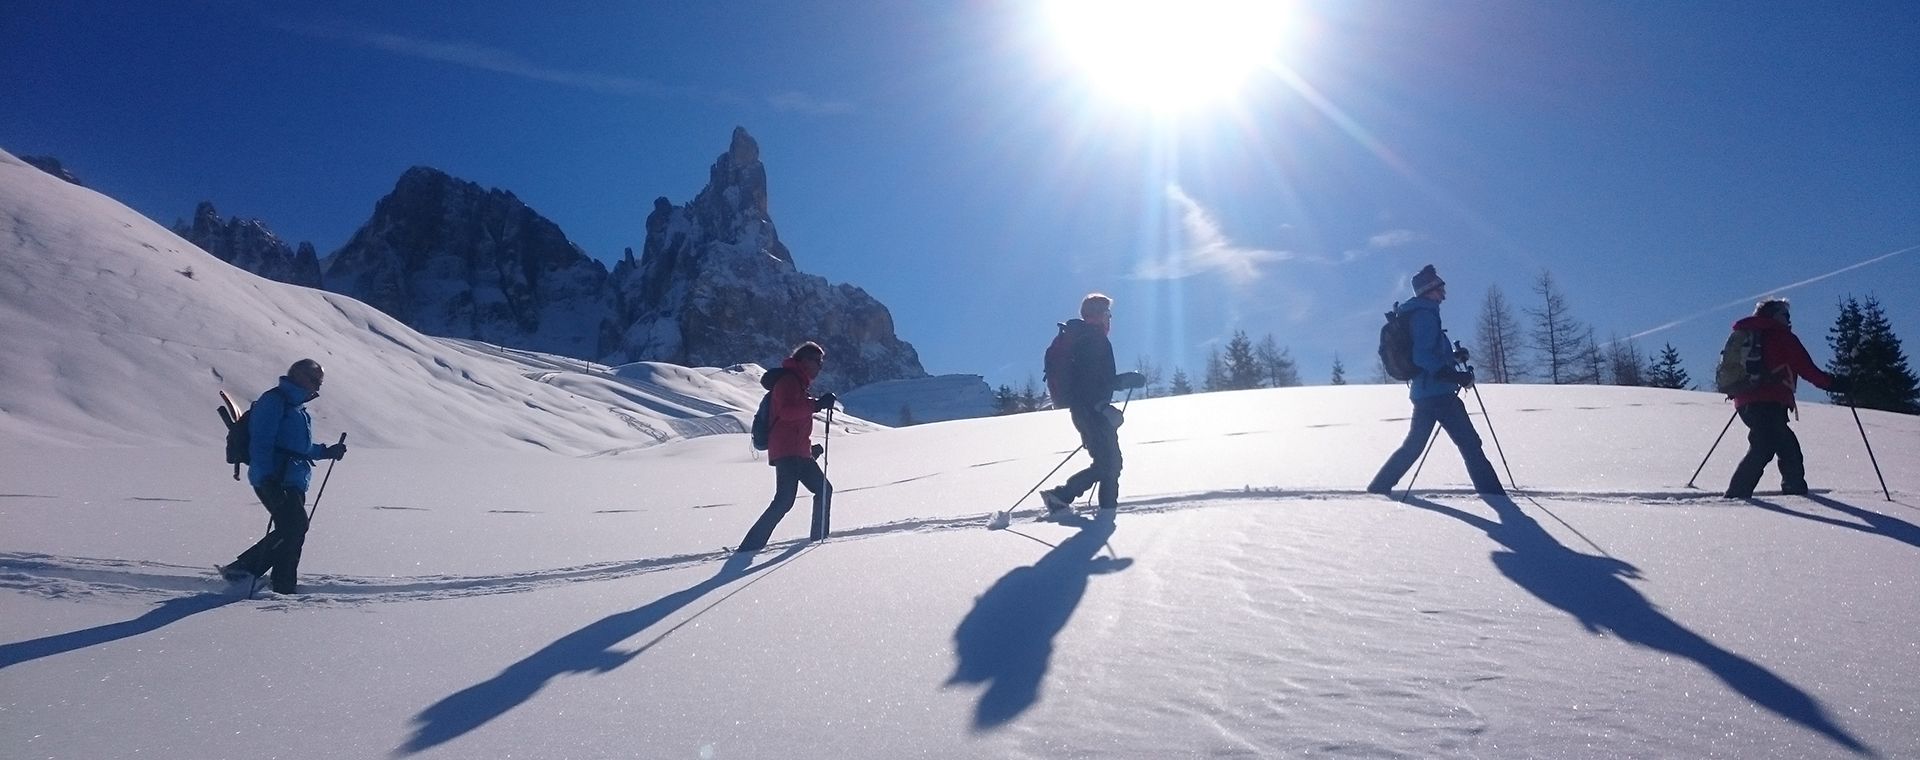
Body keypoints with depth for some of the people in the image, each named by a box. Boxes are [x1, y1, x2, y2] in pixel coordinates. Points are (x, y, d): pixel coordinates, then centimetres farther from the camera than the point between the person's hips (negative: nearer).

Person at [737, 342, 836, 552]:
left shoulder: (797, 383, 24)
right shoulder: (788, 380, -8)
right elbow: (786, 411, -24)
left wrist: (810, 447, 26)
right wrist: (817, 404, -25)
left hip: (799, 452, 10)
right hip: (786, 451, -10)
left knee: (824, 490, 11)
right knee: (785, 500, -17)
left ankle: (818, 537, 18)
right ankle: (750, 546, -15)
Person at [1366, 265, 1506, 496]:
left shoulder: (1420, 314, 19)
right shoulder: (1425, 315, -12)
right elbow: (1422, 356, -22)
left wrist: (1453, 356, 12)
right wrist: (1456, 376, -25)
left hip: (1423, 391, 10)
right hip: (1438, 392, -10)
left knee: (1414, 444, 15)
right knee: (1469, 443, -6)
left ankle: (1379, 487, 14)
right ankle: (1492, 493, -4)